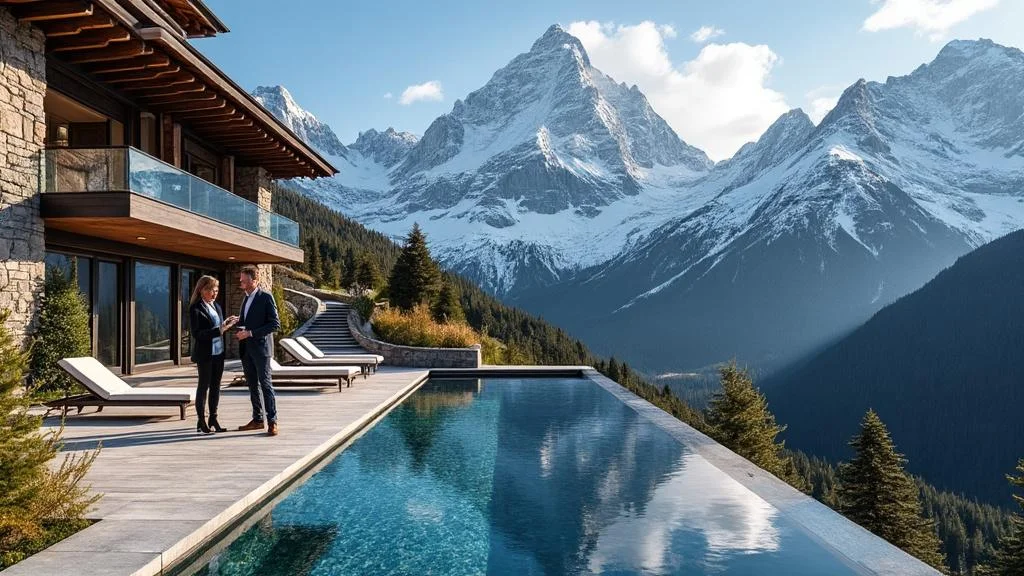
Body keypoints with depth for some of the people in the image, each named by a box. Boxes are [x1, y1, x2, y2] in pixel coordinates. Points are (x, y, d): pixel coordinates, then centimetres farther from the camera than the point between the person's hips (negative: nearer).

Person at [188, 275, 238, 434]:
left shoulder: (216, 306, 11)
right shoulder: (195, 309, -11)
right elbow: (196, 334, -18)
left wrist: (227, 324, -3)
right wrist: (219, 330, -24)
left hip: (218, 352, 7)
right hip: (205, 354, -7)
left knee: (215, 386, 10)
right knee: (204, 386, 1)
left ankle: (213, 420, 19)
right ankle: (201, 422, 10)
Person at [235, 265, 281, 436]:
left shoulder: (266, 297, -8)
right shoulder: (246, 299, 16)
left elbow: (275, 324, -14)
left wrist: (250, 333, -18)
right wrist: (239, 328, 3)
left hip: (260, 347, -7)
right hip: (246, 349, 8)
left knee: (265, 384, -7)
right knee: (252, 385, 11)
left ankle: (272, 421, -4)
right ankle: (257, 419, 18)